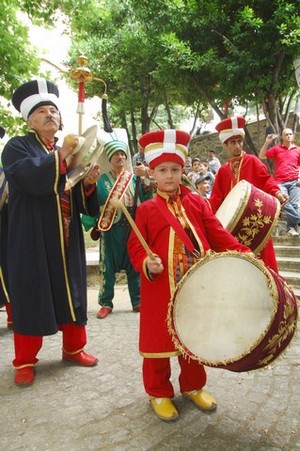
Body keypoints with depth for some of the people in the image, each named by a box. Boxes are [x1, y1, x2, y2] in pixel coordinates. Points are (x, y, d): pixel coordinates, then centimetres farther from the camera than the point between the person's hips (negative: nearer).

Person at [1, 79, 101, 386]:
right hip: (32, 239, -5)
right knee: (31, 297, 1)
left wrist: (88, 182, -9)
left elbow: (81, 202, 11)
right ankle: (25, 361, 17)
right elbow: (33, 180, -22)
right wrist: (61, 154, -23)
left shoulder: (69, 153, 16)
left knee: (71, 292, 11)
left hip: (67, 240, 5)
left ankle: (73, 348, 28)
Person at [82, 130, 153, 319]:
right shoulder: (102, 180, 2)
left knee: (134, 265, 9)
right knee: (108, 266, 3)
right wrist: (92, 222, -16)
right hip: (111, 229, -2)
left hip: (133, 229, 2)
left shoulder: (134, 179, 10)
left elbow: (145, 202, 4)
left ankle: (137, 301, 21)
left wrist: (147, 186, -11)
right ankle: (106, 303, 16)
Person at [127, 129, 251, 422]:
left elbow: (217, 234, 3)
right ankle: (159, 393, 29)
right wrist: (146, 264, -22)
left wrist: (242, 254, -8)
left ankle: (193, 386, 38)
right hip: (160, 288, -2)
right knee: (159, 341, 8)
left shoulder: (197, 203, 7)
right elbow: (135, 246, -3)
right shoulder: (146, 209, 0)